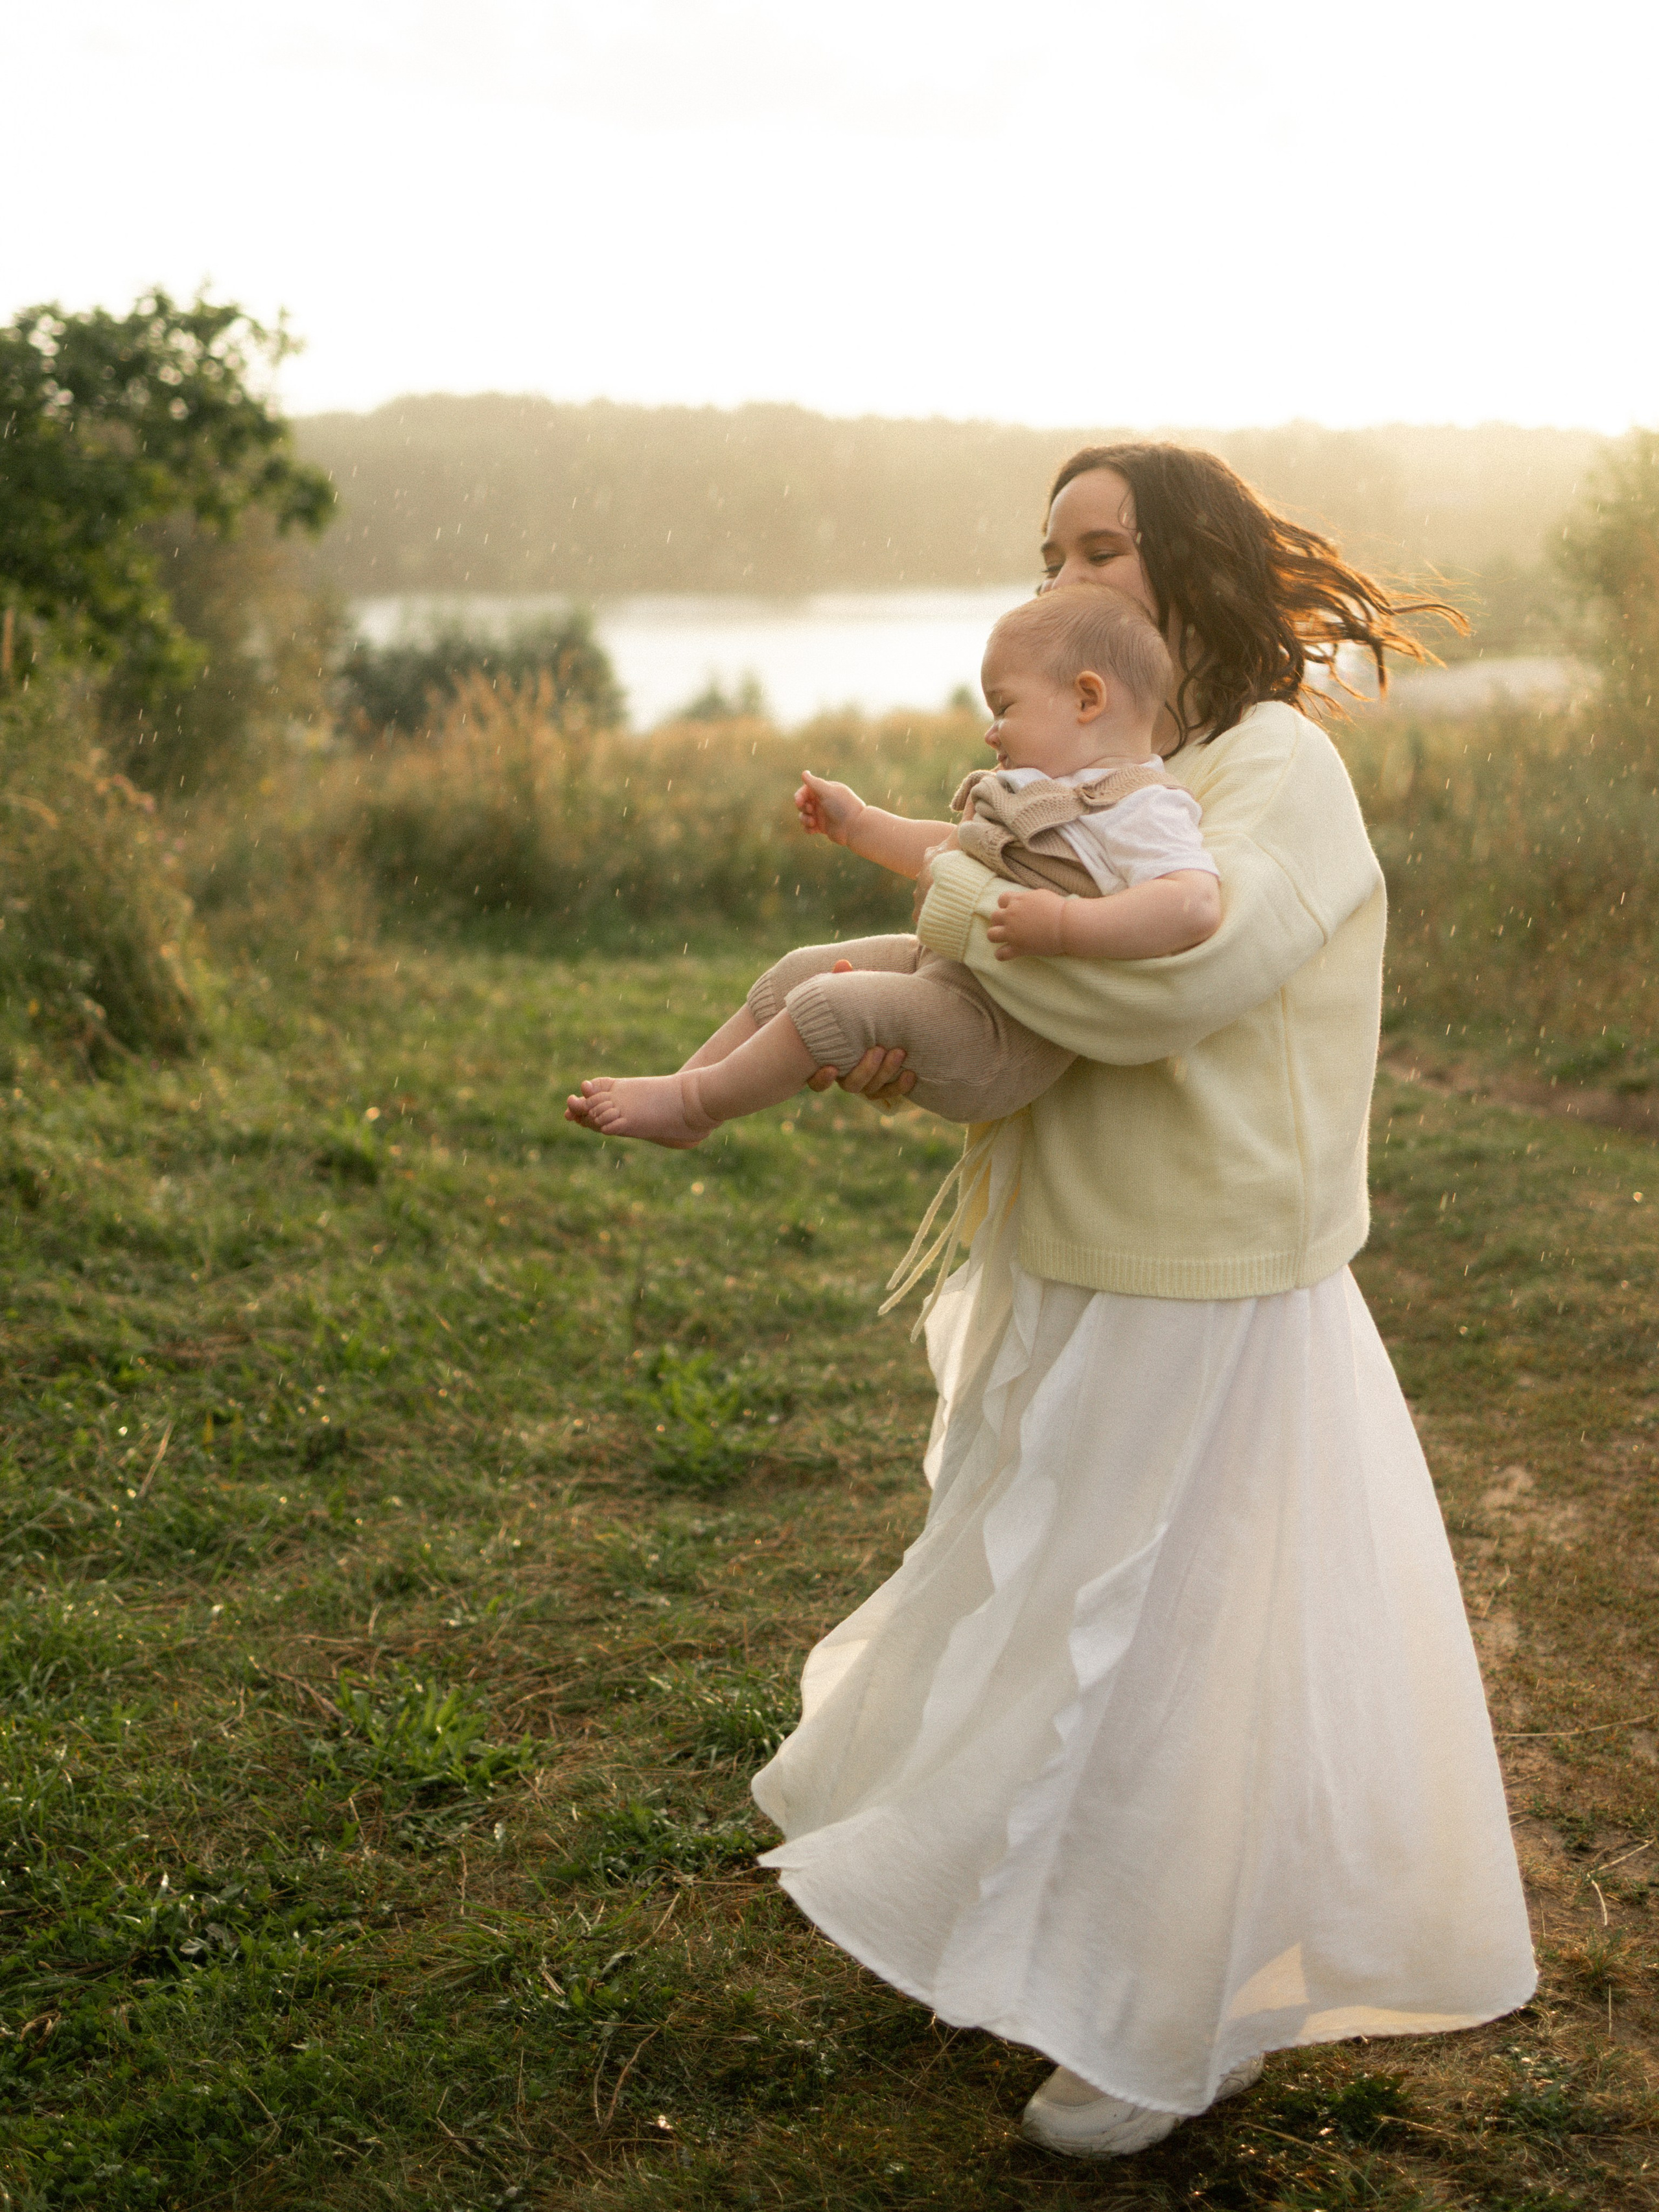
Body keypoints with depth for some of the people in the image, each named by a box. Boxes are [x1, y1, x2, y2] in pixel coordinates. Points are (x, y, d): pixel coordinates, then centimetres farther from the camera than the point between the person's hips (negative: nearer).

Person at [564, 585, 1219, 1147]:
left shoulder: (1141, 809, -17)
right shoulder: (1050, 792, 17)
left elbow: (1195, 905, -35)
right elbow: (958, 852, 32)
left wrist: (1061, 924, -39)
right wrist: (858, 825, 31)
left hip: (996, 1041, -11)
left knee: (835, 1004, -24)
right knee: (796, 973, 12)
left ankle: (694, 1103, -7)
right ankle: (684, 1088, 16)